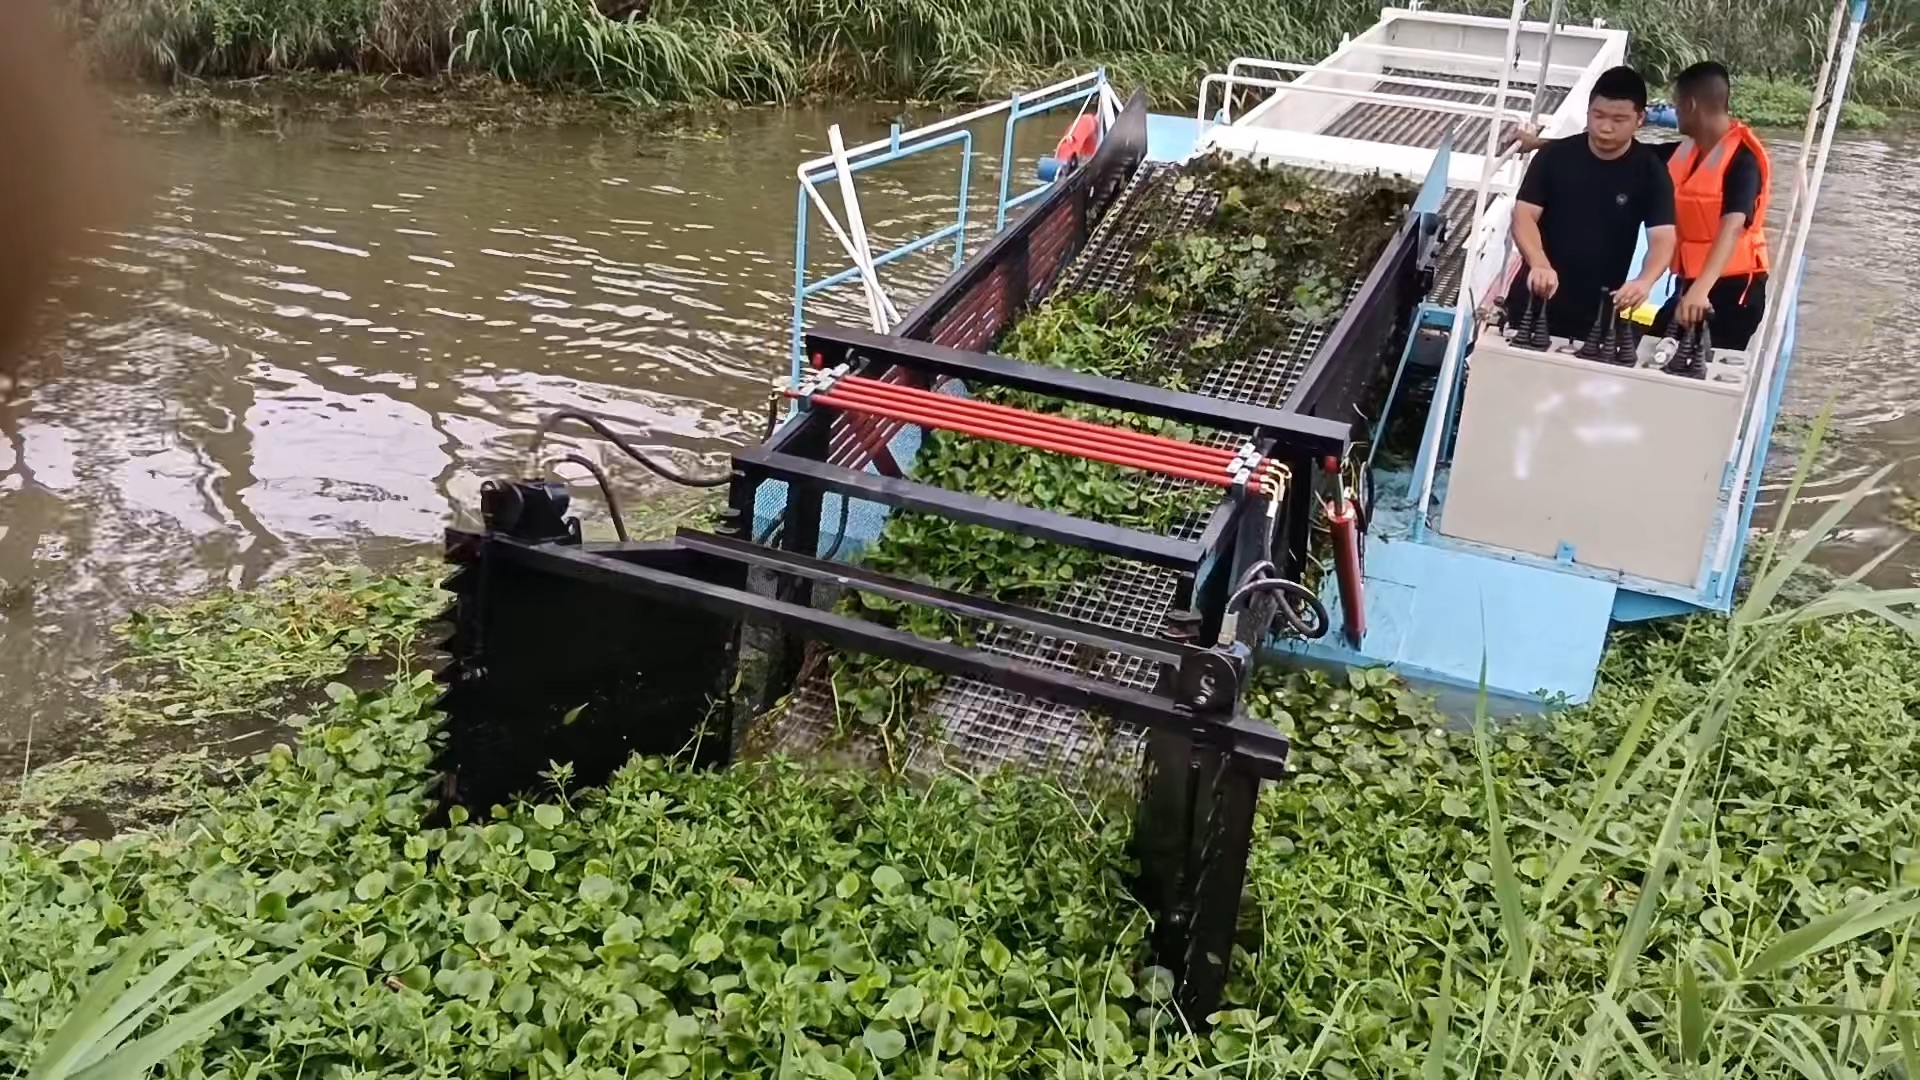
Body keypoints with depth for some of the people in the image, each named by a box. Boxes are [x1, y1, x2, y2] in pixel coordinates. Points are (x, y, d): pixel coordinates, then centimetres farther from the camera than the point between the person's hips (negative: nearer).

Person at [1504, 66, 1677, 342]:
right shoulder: (1554, 155, -4)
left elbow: (1662, 238, -13)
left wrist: (1644, 282, -36)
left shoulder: (1650, 172, -5)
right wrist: (1539, 264, -31)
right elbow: (1524, 216, -10)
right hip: (1535, 301, 1)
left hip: (1598, 314, -1)